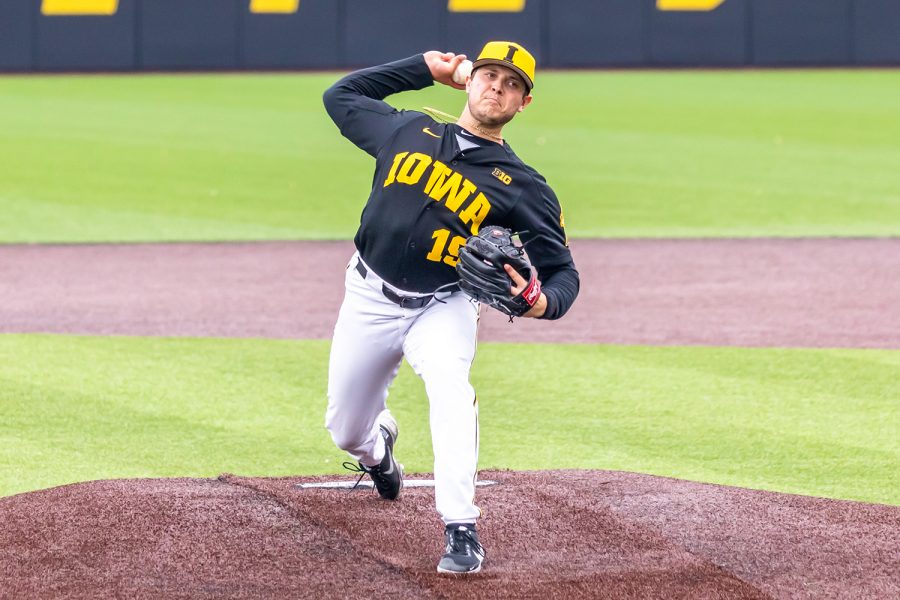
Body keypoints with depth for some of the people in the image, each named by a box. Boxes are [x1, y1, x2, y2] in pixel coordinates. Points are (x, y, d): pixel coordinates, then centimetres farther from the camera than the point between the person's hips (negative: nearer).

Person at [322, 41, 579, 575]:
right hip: (370, 300, 3)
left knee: (449, 384, -35)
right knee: (345, 430, 12)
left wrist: (544, 302, -34)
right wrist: (425, 68, 10)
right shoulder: (409, 131, 0)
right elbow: (340, 96, 15)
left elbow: (563, 271, -9)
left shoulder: (522, 187, -8)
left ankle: (462, 533, -37)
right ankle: (378, 446, 53)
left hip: (443, 308, -3)